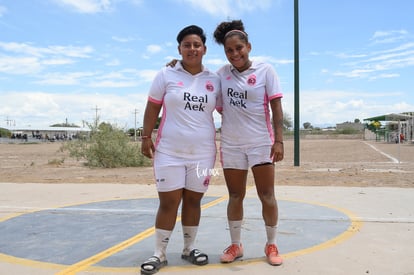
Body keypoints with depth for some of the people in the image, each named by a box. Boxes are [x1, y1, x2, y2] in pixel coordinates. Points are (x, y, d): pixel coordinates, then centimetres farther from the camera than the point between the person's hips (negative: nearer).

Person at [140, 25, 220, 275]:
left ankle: (189, 248, 28)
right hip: (169, 152, -2)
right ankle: (159, 254, 15)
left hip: (202, 153, 2)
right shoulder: (166, 75, 0)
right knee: (168, 203, 0)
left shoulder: (214, 80, 6)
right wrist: (146, 137, -3)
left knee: (193, 200, 11)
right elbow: (152, 108, 2)